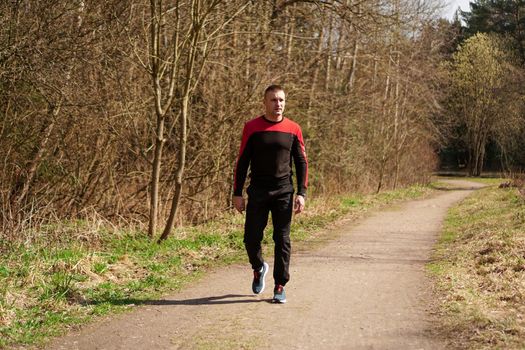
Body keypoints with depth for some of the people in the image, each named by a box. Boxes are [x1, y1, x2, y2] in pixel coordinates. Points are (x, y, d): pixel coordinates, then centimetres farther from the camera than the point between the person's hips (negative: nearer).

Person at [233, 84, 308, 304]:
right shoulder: (252, 128, 0)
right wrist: (237, 193, -1)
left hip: (284, 192, 0)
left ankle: (280, 286, 11)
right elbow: (242, 162, 3)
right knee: (252, 238, -1)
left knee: (282, 240, 2)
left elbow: (301, 162, 6)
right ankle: (259, 268, 29)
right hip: (258, 192, 0)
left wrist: (302, 193, -3)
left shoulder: (293, 129, 3)